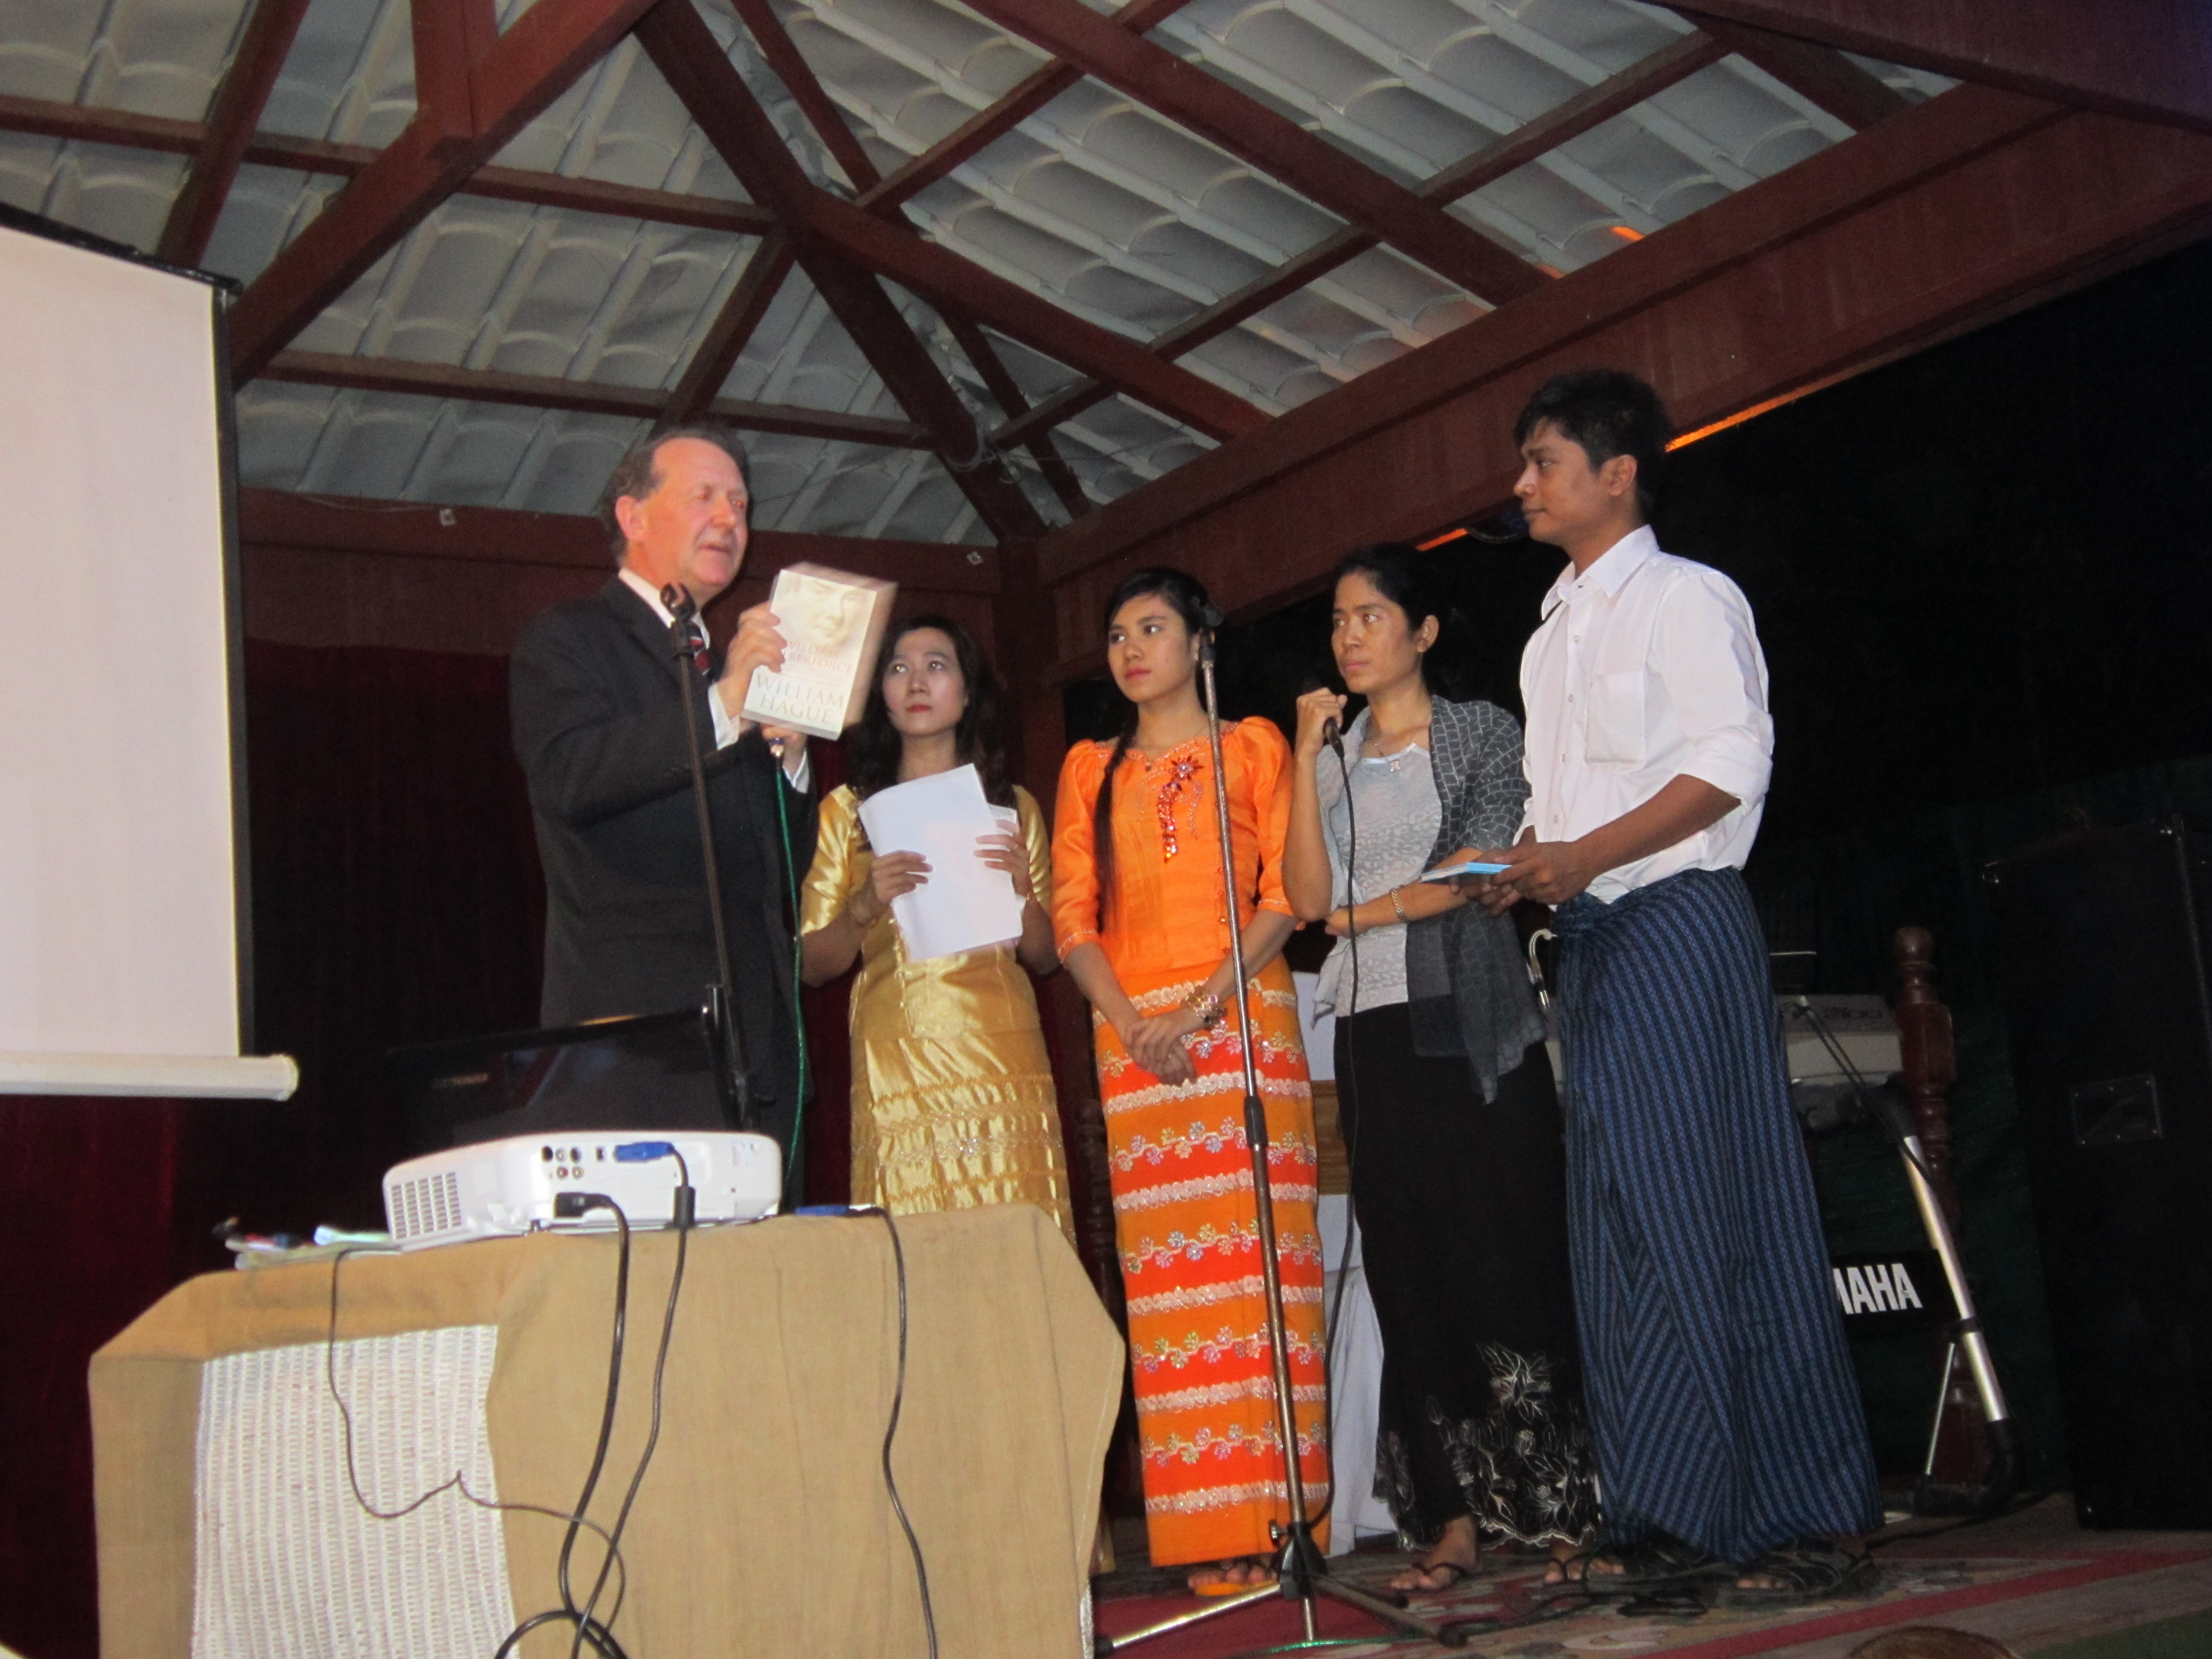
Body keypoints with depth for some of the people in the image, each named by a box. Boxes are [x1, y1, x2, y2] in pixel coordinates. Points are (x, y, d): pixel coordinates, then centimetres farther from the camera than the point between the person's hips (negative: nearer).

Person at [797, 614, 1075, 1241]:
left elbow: (1045, 958, 14)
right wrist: (866, 905, -11)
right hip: (896, 1061, -1)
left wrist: (1023, 888, -4)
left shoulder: (1013, 808, 18)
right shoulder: (847, 810, 12)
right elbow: (813, 965, 6)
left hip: (1002, 1059, 2)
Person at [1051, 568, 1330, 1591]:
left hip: (1245, 1020, -2)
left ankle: (1275, 1515, -6)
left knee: (1257, 1253, -8)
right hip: (1134, 1037, 2)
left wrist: (1201, 1007, -12)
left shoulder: (1252, 747, 11)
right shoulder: (1091, 769, 19)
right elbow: (1072, 917, 10)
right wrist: (1132, 1025, -7)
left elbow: (1284, 895, 1)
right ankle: (1211, 1535, -4)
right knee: (1169, 1270, -4)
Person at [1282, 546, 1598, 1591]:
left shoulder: (1481, 732, 6)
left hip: (1473, 1022, -4)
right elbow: (1307, 897, 1)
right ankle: (1454, 1515, 3)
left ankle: (1560, 1501, -2)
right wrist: (1307, 757, -2)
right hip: (1375, 1033, 4)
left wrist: (1367, 912, -1)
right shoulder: (1332, 759, 15)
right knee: (1411, 1270, 1)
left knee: (1507, 1253, -6)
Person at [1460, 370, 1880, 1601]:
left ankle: (1810, 1521, -4)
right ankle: (1681, 1514, 11)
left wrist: (1585, 856, -19)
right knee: (1625, 1225, 5)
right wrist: (1525, 867, 4)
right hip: (1593, 939, 8)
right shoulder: (1555, 636, 22)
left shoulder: (1686, 598, -3)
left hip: (1680, 920, -8)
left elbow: (1731, 765, -13)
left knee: (1725, 1212, -9)